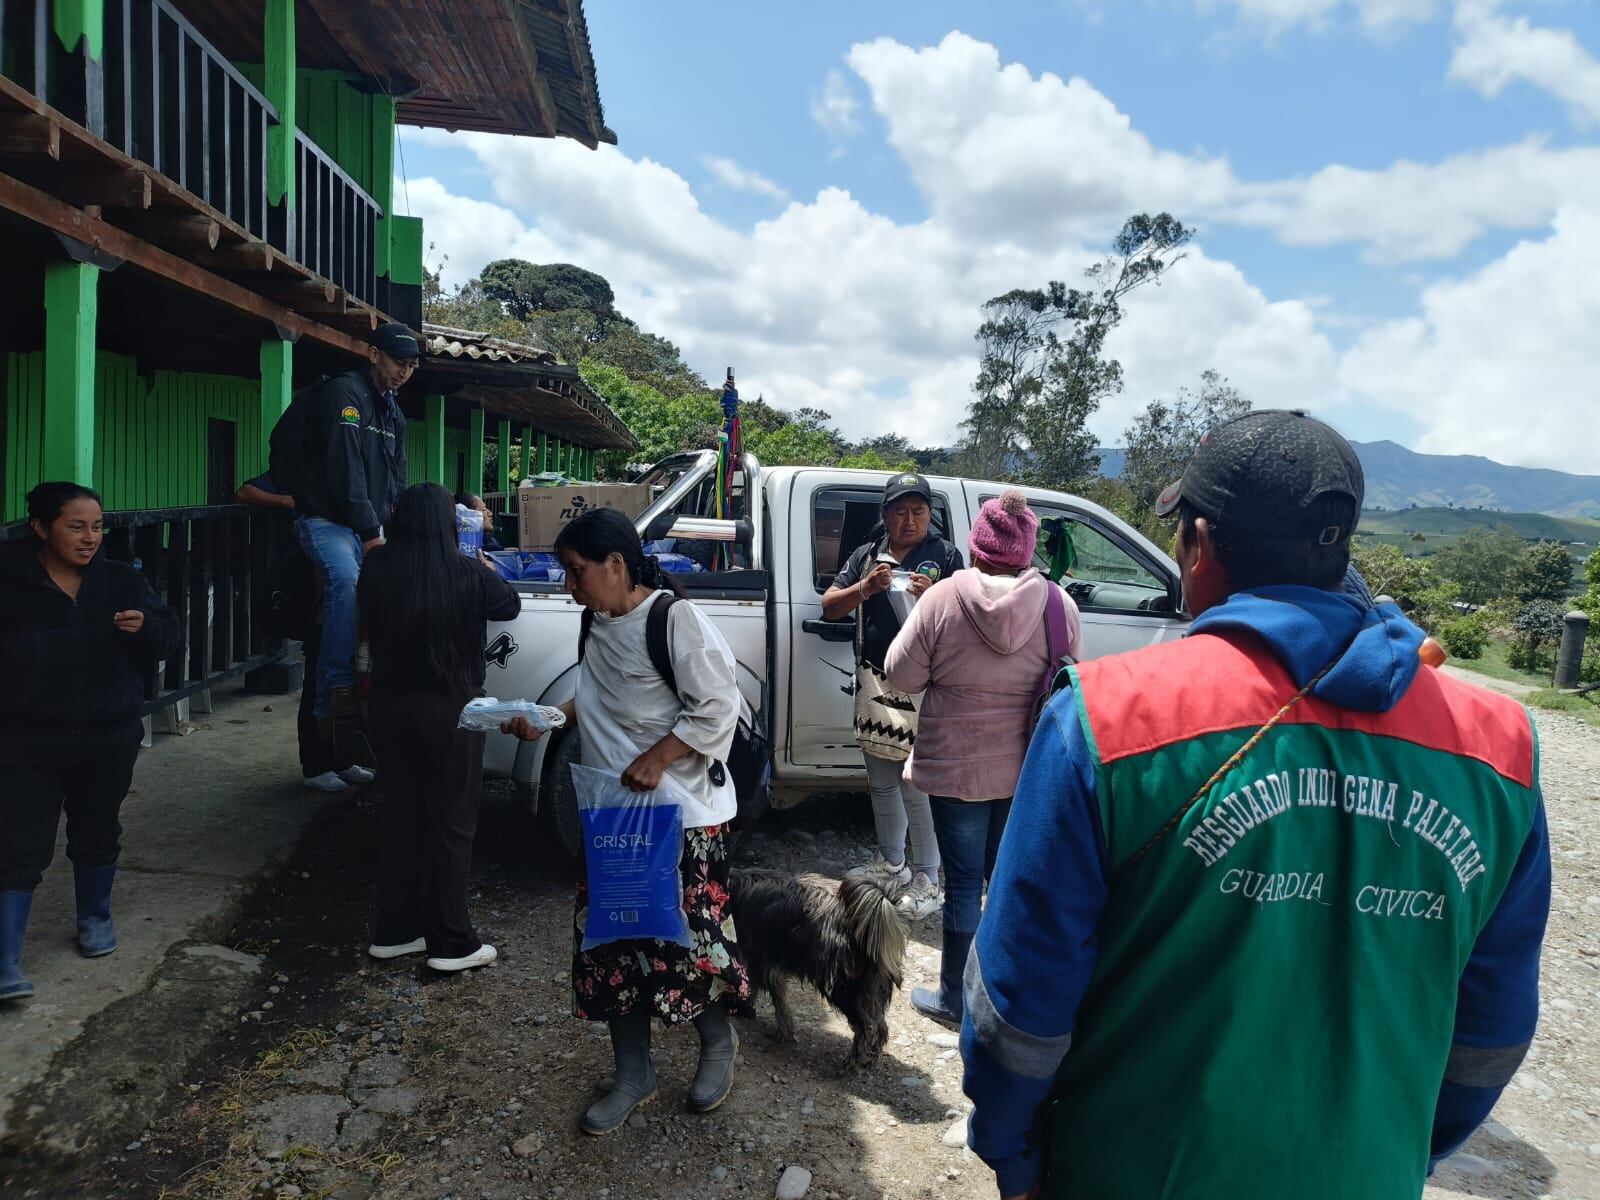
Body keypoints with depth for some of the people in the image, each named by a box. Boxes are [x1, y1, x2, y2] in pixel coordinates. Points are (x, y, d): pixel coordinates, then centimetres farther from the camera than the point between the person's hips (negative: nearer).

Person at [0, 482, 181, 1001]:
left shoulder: (121, 580, 0)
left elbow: (168, 636, 0)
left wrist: (145, 625, -19)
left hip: (109, 739, 3)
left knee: (97, 834, 17)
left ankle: (95, 919, 37)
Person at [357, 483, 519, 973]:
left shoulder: (375, 570, -6)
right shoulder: (467, 575, -15)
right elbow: (509, 605, 3)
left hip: (390, 708, 5)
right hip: (449, 712, -4)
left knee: (400, 816, 17)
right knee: (450, 826, 5)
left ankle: (394, 931, 27)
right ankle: (452, 944, 13)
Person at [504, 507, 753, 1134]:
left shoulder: (674, 620, -18)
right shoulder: (598, 624, 6)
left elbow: (717, 708, -18)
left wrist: (657, 759, -23)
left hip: (682, 813, -7)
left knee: (688, 938, 4)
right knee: (613, 944, 11)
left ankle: (717, 1047, 33)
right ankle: (633, 1075, 29)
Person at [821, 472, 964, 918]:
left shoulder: (945, 556, 1)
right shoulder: (866, 555, 12)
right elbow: (829, 606, 7)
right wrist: (865, 588, -11)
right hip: (874, 681, 5)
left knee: (917, 785, -5)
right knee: (882, 783, 16)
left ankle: (926, 878, 9)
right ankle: (891, 863, 32)